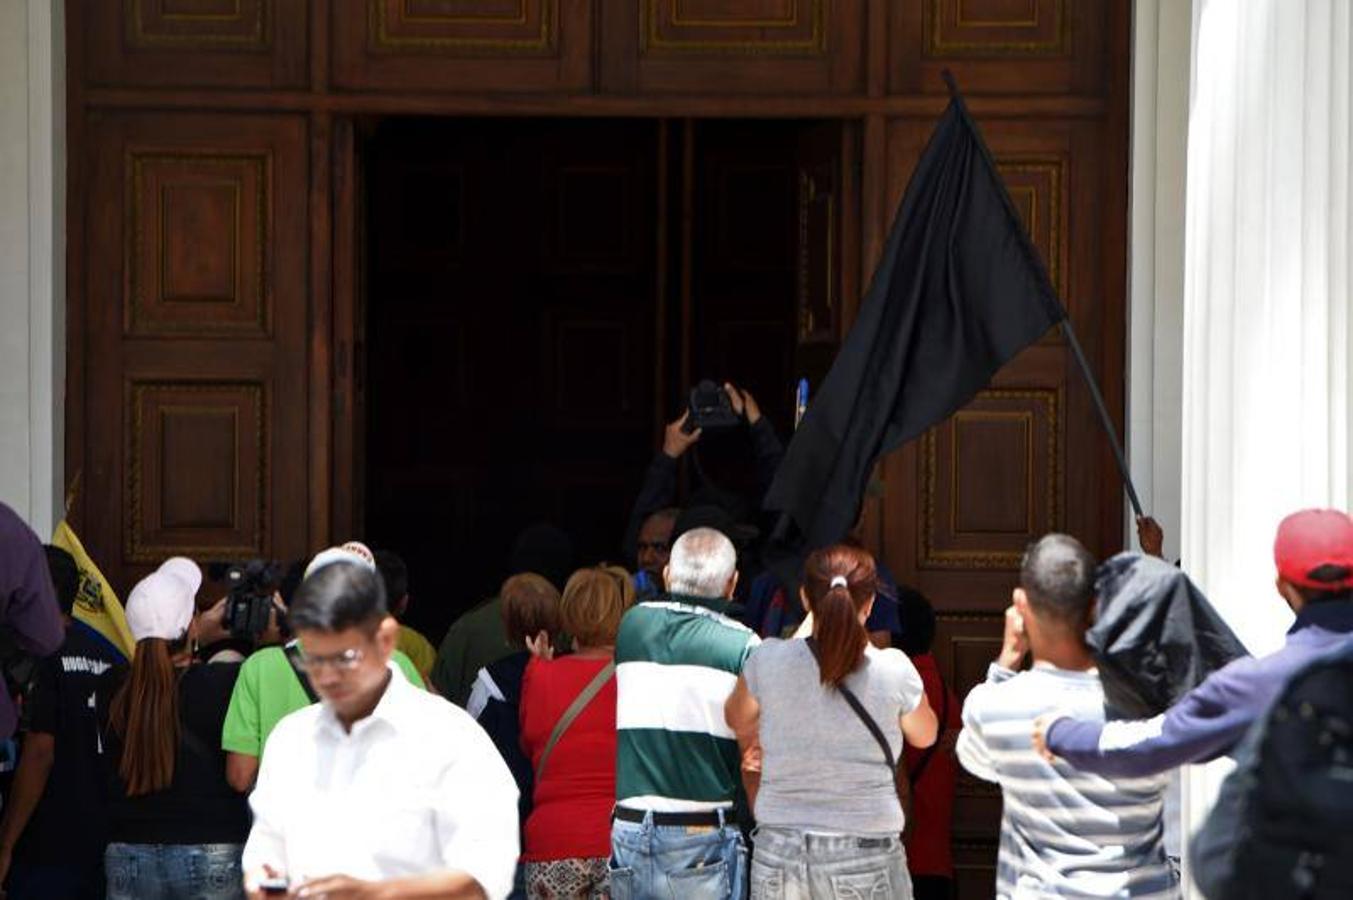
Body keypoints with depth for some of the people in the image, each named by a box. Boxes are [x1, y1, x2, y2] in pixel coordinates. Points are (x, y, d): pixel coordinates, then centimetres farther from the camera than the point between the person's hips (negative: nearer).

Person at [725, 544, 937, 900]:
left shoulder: (769, 661, -6)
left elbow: (738, 723, 15)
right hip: (867, 857, -1)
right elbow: (925, 735, 14)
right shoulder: (893, 670, -8)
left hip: (779, 855, 2)